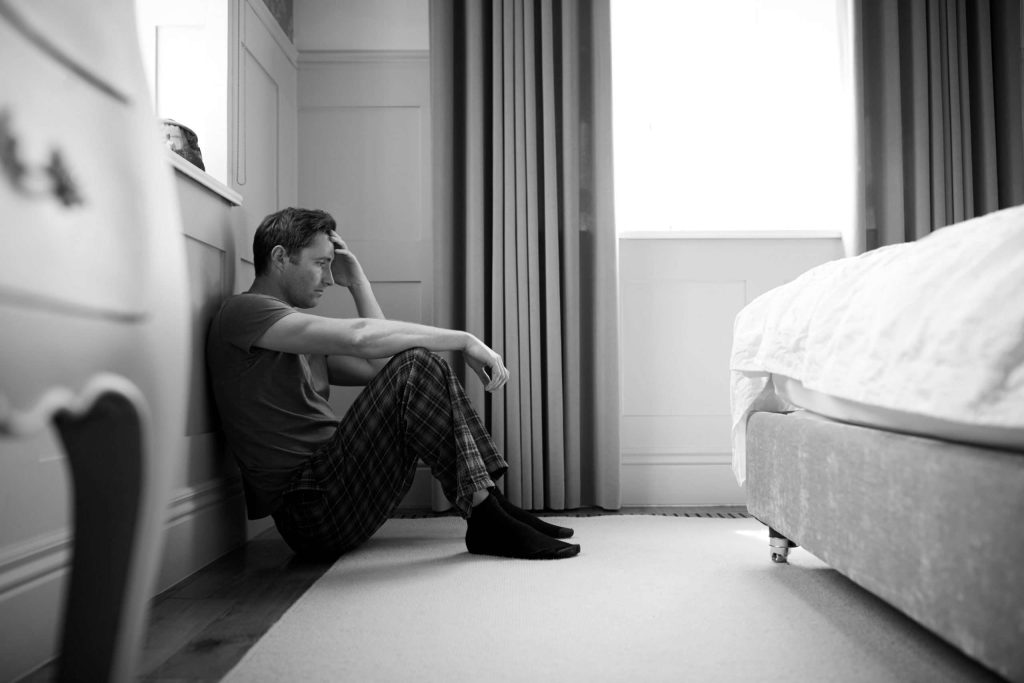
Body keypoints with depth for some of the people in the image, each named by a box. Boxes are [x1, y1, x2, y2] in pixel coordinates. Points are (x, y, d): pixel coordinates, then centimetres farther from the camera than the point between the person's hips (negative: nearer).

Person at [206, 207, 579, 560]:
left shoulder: (301, 340, 23)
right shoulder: (241, 312, -7)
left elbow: (379, 365, 15)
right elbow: (359, 337, -21)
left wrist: (358, 282, 15)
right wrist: (465, 340, -16)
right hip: (310, 512, -9)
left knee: (421, 368, 7)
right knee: (414, 368, -21)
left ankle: (490, 498, -3)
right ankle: (485, 517, -18)